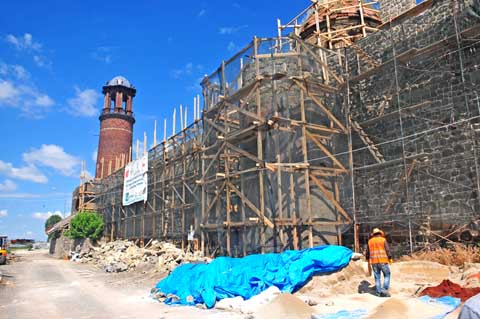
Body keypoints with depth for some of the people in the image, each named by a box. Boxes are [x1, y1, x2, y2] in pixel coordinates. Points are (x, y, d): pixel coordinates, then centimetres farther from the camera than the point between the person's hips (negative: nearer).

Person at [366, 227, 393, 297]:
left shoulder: (370, 241, 10)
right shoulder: (383, 240, 0)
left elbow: (367, 252, 14)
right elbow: (387, 250, -7)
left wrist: (368, 260, 27)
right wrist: (390, 258, 2)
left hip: (374, 262, 3)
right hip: (383, 261, -3)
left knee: (377, 277, 8)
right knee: (387, 275, 9)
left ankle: (379, 292, 8)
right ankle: (385, 290, -2)